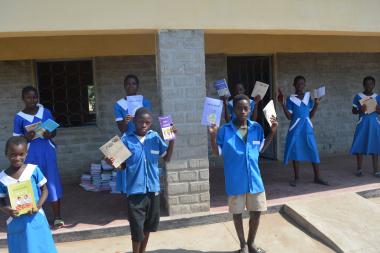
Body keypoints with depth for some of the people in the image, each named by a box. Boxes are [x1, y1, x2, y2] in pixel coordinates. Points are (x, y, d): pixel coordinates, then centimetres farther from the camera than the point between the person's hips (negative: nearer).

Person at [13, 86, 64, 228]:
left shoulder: (46, 112, 2)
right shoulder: (19, 117, -1)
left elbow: (54, 131, 8)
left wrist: (49, 135, -14)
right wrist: (26, 137, -17)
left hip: (47, 151, 1)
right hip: (31, 153, 0)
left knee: (52, 182, 2)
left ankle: (57, 217, 11)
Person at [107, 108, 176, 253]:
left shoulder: (155, 137, 0)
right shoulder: (126, 139, -8)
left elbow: (167, 158, 8)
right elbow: (122, 165, -3)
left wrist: (172, 139, -2)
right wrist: (112, 163, -24)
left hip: (152, 188, 4)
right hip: (135, 189, -3)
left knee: (149, 224, 19)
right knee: (137, 226, 3)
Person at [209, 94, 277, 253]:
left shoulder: (257, 128, 0)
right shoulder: (225, 130, -10)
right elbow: (217, 153, -3)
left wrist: (272, 132, 5)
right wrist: (213, 136, -18)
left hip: (254, 178, 3)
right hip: (235, 181, -3)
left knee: (256, 212, 13)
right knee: (237, 213, 12)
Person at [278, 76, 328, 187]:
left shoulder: (308, 97, 8)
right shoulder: (290, 99, 0)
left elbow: (311, 115, 8)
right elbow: (289, 117, -5)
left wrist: (316, 104, -2)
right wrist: (283, 105, -14)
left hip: (307, 128, 2)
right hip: (296, 128, -2)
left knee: (314, 152, -1)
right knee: (295, 152, 4)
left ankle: (317, 177, 10)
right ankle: (296, 177, 16)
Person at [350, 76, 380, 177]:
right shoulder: (358, 96, 2)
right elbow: (353, 111, 4)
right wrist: (360, 110, -16)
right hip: (362, 123, -2)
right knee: (360, 145, -4)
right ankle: (359, 169, 5)